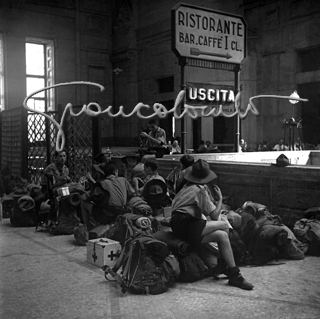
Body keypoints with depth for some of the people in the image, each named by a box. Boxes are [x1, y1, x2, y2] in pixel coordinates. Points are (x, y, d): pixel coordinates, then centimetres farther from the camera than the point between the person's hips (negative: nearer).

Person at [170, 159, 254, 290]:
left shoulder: (189, 186, 16)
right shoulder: (200, 189, -11)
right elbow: (214, 215, -8)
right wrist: (220, 199, 5)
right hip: (185, 226, -9)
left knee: (222, 235, 2)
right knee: (224, 225, -14)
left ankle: (234, 275, -3)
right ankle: (221, 267, -1)